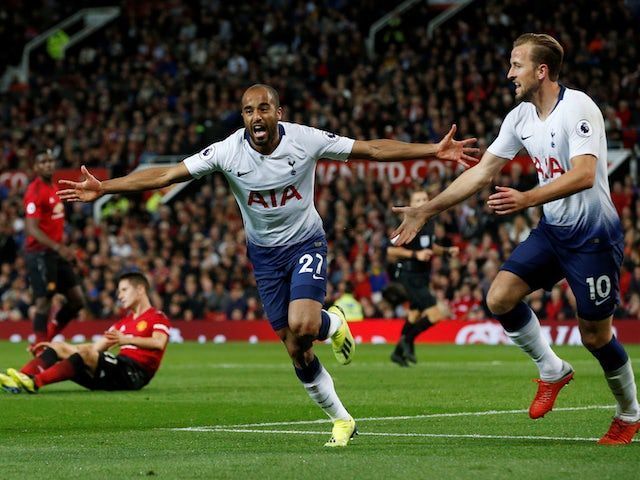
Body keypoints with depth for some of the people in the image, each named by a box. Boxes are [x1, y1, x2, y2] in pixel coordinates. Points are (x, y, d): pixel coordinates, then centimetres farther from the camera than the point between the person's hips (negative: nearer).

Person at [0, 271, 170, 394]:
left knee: (85, 352, -32)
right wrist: (53, 346, 19)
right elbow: (96, 347, 27)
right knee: (59, 347, 0)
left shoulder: (157, 318, 4)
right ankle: (21, 378, -25)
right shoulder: (123, 323, 30)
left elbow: (159, 343, -17)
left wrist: (127, 340, -30)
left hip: (134, 374, -8)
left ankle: (35, 382, -46)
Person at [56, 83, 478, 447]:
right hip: (265, 252, 2)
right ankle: (342, 420, 19)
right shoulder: (227, 151, -17)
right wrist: (103, 188, -22)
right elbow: (165, 175, -16)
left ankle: (333, 323, 10)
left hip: (306, 242, -2)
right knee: (295, 349, 2)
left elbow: (373, 149, -13)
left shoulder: (306, 140, -19)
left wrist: (435, 151, -18)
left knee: (302, 325, -27)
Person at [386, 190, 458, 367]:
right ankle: (407, 340, 0)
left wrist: (447, 251, 10)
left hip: (422, 276, 9)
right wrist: (415, 254, -24)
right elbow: (391, 250, -16)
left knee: (415, 315, 19)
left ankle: (398, 352, 35)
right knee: (436, 313, -17)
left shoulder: (430, 223, 9)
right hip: (409, 277, -9)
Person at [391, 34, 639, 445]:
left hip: (594, 234, -7)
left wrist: (527, 199, -41)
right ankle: (552, 370, 14)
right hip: (554, 230, 7)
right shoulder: (520, 118, 4)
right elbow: (481, 173, 9)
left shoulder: (578, 108, -19)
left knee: (595, 334, -1)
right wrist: (427, 211, 6)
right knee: (500, 298, -8)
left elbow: (584, 175, -31)